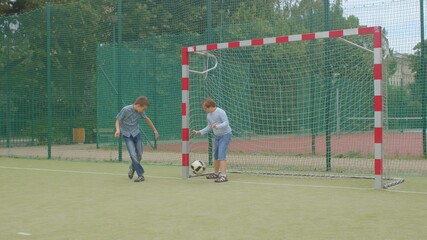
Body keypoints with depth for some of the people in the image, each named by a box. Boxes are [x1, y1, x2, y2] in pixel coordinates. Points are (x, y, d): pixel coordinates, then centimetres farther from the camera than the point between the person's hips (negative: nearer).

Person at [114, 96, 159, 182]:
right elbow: (118, 120, -9)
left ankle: (132, 168, 38)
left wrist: (155, 130, 20)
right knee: (133, 155, -16)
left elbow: (147, 119, 13)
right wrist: (118, 130, -27)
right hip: (127, 135, -4)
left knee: (139, 154, 7)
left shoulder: (140, 112, -5)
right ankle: (141, 175, -4)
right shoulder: (125, 110, -18)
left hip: (136, 134, 4)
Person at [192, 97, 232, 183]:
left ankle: (223, 175, -22)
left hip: (225, 134, -8)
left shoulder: (220, 112, -18)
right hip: (217, 136, 8)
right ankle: (216, 173, 33)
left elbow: (226, 123, -23)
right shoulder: (208, 116, 6)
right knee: (215, 155, 16)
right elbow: (209, 127, 14)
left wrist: (217, 126, -38)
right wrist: (200, 132, 5)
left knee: (221, 154, -18)